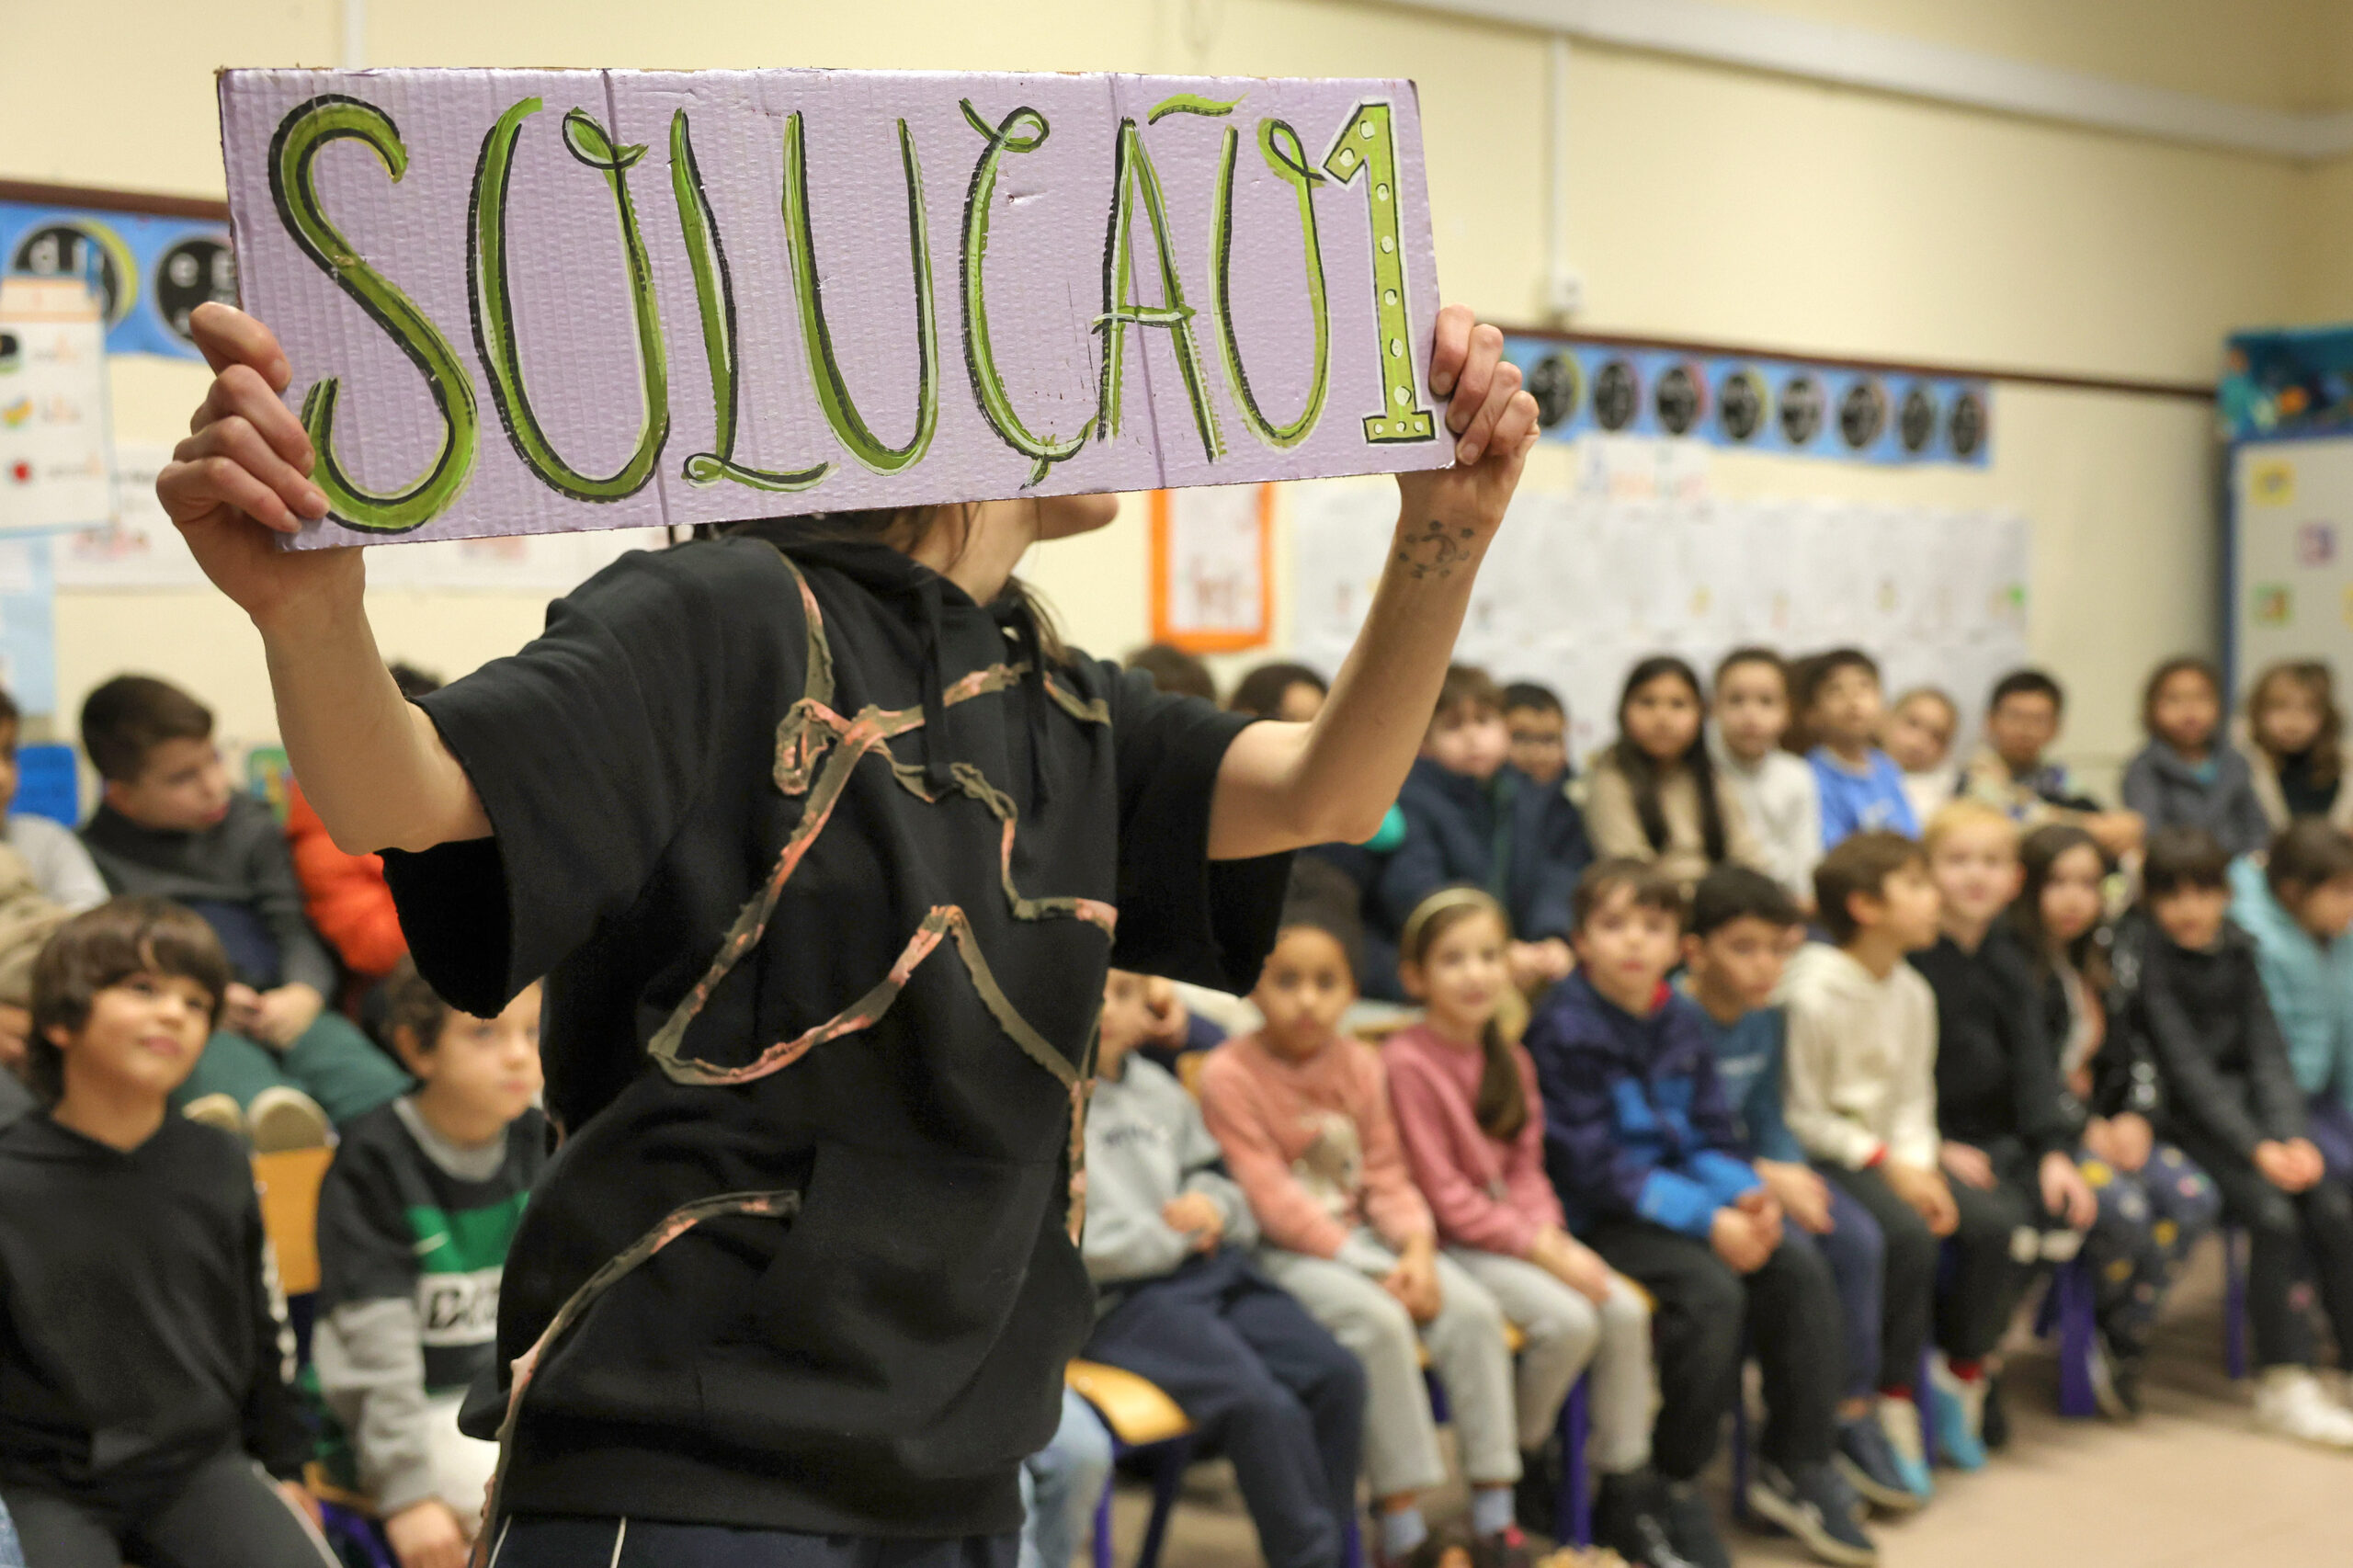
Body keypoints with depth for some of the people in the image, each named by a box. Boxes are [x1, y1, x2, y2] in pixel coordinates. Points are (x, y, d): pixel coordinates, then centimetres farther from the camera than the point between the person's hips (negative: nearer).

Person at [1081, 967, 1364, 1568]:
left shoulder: (1159, 1091, 19)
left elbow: (1217, 1173, 29)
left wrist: (1213, 1204, 3)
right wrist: (1171, 1238, -8)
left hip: (1210, 1268, 7)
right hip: (1121, 1298, -7)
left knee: (1337, 1374, -12)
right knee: (1265, 1406, -26)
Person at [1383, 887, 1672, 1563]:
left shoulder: (1510, 1061, 11)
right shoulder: (1407, 1061, -14)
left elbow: (1526, 1168, 11)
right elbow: (1443, 1193, -16)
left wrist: (1552, 1236, -9)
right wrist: (1538, 1251, -17)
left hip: (1520, 1230, 7)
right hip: (1454, 1245, -7)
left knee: (1626, 1309, -13)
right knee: (1569, 1319, -26)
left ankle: (1627, 1498, -2)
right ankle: (1523, 1458, 0)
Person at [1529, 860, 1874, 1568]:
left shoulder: (1681, 1022, 9)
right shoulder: (1564, 1030, -13)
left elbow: (1711, 1137, 12)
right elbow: (1593, 1167, -17)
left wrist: (1745, 1194, -11)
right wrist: (1707, 1220, -22)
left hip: (1686, 1193, 7)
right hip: (1598, 1218, -7)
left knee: (1801, 1270, -10)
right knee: (1711, 1290, -28)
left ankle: (1796, 1463, 3)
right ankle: (1671, 1483, -10)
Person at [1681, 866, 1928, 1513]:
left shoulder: (1767, 1021, 8)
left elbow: (1767, 1119, 13)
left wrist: (1792, 1173, -7)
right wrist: (1763, 1178, -19)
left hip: (1753, 1170, 7)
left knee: (1859, 1237, -13)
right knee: (1793, 1251, -26)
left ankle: (1855, 1411, -3)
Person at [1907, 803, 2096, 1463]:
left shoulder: (2010, 958, 11)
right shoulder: (1905, 960, -8)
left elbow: (2032, 1062, 5)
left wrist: (2054, 1149, -9)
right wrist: (1934, 1149, -18)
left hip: (1996, 1137, 6)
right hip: (1923, 1142, -6)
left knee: (2071, 1214, -18)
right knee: (1998, 1224, -29)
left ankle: (1973, 1353, 2)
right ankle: (1963, 1371, -5)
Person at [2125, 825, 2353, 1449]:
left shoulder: (2238, 950, 7)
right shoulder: (2149, 960, -10)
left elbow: (2268, 1052, 3)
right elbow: (2188, 1069, -15)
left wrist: (2292, 1137, -12)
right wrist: (2257, 1150, -21)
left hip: (2248, 1109, 5)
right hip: (2184, 1121, -5)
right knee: (2273, 1214, -23)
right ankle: (2283, 1384, -13)